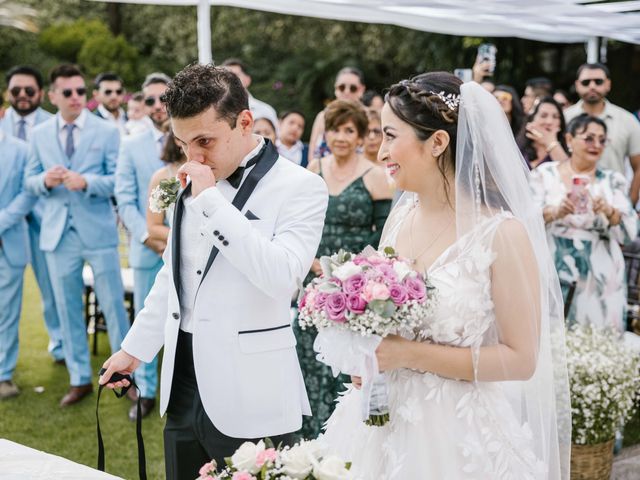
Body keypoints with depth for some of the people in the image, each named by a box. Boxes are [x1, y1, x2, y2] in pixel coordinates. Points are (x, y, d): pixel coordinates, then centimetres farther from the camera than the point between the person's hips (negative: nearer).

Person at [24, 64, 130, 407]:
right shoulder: (39, 135, 7)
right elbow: (29, 182, 8)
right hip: (58, 234, 3)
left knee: (113, 305, 4)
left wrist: (86, 181, -22)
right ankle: (80, 379, 21)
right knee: (67, 309, 10)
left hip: (98, 232, -3)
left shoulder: (107, 131, -2)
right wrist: (45, 180, -14)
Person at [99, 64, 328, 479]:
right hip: (184, 388, 6)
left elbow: (282, 276, -25)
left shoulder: (301, 187, -10)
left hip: (249, 400, -6)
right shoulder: (196, 183, 10)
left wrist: (210, 200, -21)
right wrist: (135, 347, 21)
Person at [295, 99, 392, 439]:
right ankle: (313, 433, 22)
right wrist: (311, 260, -6)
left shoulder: (375, 176, -5)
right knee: (312, 359, 8)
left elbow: (385, 233, -5)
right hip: (315, 282, 4)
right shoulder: (314, 170, 7)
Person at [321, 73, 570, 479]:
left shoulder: (502, 233, -16)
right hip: (385, 426, 6)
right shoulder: (399, 217, 2)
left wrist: (410, 354, -20)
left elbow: (520, 359, -15)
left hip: (456, 439, -6)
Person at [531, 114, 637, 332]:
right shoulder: (545, 174, 4)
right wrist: (554, 212, -23)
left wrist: (609, 212, -19)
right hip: (554, 276, -1)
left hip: (600, 280, 1)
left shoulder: (613, 181, 7)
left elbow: (630, 233, 0)